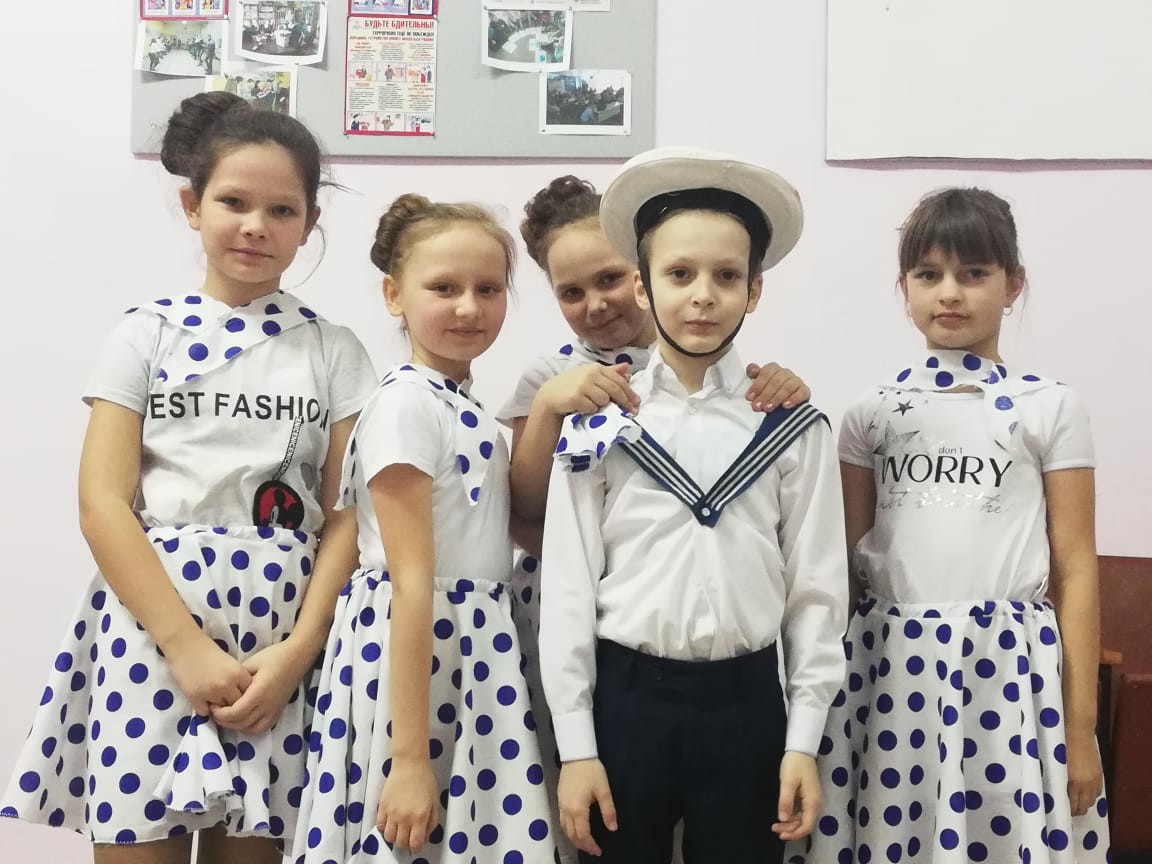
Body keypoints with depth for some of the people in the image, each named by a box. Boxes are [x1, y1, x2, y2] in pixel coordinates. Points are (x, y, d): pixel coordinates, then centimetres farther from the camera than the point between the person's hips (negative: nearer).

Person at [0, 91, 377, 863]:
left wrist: (298, 648, -11)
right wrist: (188, 646, -13)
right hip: (149, 630, 0)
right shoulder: (147, 334, 4)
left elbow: (348, 516, 2)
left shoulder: (336, 351, 7)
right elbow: (103, 504, -4)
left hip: (281, 637, 1)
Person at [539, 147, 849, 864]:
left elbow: (816, 585, 1)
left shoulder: (794, 427, -1)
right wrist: (575, 746, -3)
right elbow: (568, 587, -2)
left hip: (745, 701, 0)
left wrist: (804, 741, -1)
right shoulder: (596, 424, -2)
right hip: (626, 697, 0)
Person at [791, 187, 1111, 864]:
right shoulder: (873, 412, 7)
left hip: (1007, 666, -2)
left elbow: (1076, 569, 0)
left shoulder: (1052, 408, 1)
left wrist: (1080, 726, -2)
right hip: (890, 665, 2)